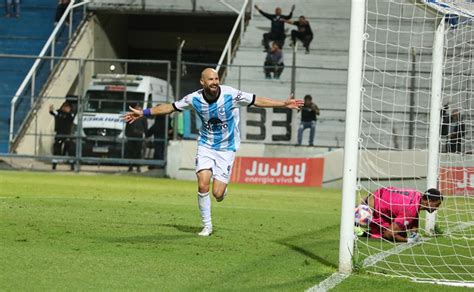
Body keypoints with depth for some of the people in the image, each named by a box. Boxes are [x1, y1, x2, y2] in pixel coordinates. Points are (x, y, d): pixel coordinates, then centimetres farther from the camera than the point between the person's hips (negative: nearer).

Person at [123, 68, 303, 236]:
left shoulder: (231, 94, -16)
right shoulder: (194, 98, -10)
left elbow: (257, 101, -8)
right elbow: (170, 107, 2)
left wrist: (284, 104, -12)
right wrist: (143, 113, 1)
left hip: (226, 148, -1)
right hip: (206, 146, 1)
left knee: (218, 194, -10)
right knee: (203, 185, -15)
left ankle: (223, 188, 30)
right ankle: (207, 226, 3)